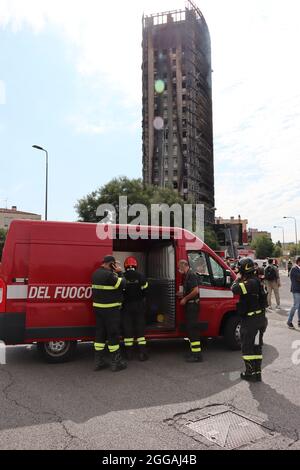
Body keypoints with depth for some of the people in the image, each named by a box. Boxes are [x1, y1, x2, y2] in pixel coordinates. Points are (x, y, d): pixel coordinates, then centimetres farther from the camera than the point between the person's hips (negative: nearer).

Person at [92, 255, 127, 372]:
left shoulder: (96, 273, 9)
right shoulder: (109, 274, -20)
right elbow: (122, 284, -14)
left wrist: (116, 273, 8)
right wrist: (119, 272, -3)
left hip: (98, 308, 8)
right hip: (110, 309, -8)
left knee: (100, 333, 12)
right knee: (113, 335, 1)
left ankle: (99, 361, 18)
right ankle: (116, 362, 10)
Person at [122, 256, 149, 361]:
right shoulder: (141, 276, -6)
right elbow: (144, 291, -1)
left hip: (126, 306, 0)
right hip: (139, 305, 0)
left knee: (128, 329, 7)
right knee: (140, 328, 6)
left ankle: (129, 352, 13)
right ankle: (142, 352, 5)